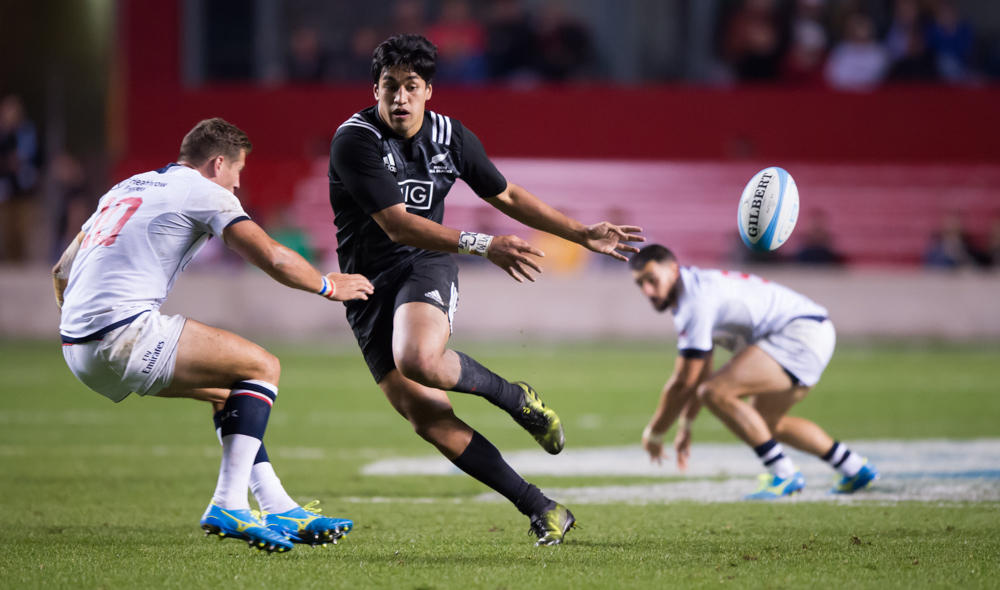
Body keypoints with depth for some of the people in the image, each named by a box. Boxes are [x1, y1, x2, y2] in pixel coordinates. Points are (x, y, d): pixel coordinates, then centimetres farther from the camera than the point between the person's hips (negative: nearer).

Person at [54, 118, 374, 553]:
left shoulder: (126, 188, 24)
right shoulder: (205, 192, 0)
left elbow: (62, 271, 28)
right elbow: (275, 260, -7)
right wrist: (331, 286, 10)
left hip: (77, 346, 9)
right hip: (124, 334, -9)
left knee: (225, 389, 22)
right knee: (262, 367, 0)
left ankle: (280, 510, 17)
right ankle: (228, 505, -10)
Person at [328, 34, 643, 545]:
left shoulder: (449, 137, 0)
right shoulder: (354, 141, -15)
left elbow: (507, 197, 16)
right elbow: (397, 225, -23)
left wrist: (583, 234, 14)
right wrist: (483, 246, -31)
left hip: (426, 269, 1)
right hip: (370, 289, 0)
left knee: (418, 359, -35)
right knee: (428, 420, -11)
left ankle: (516, 398, -8)